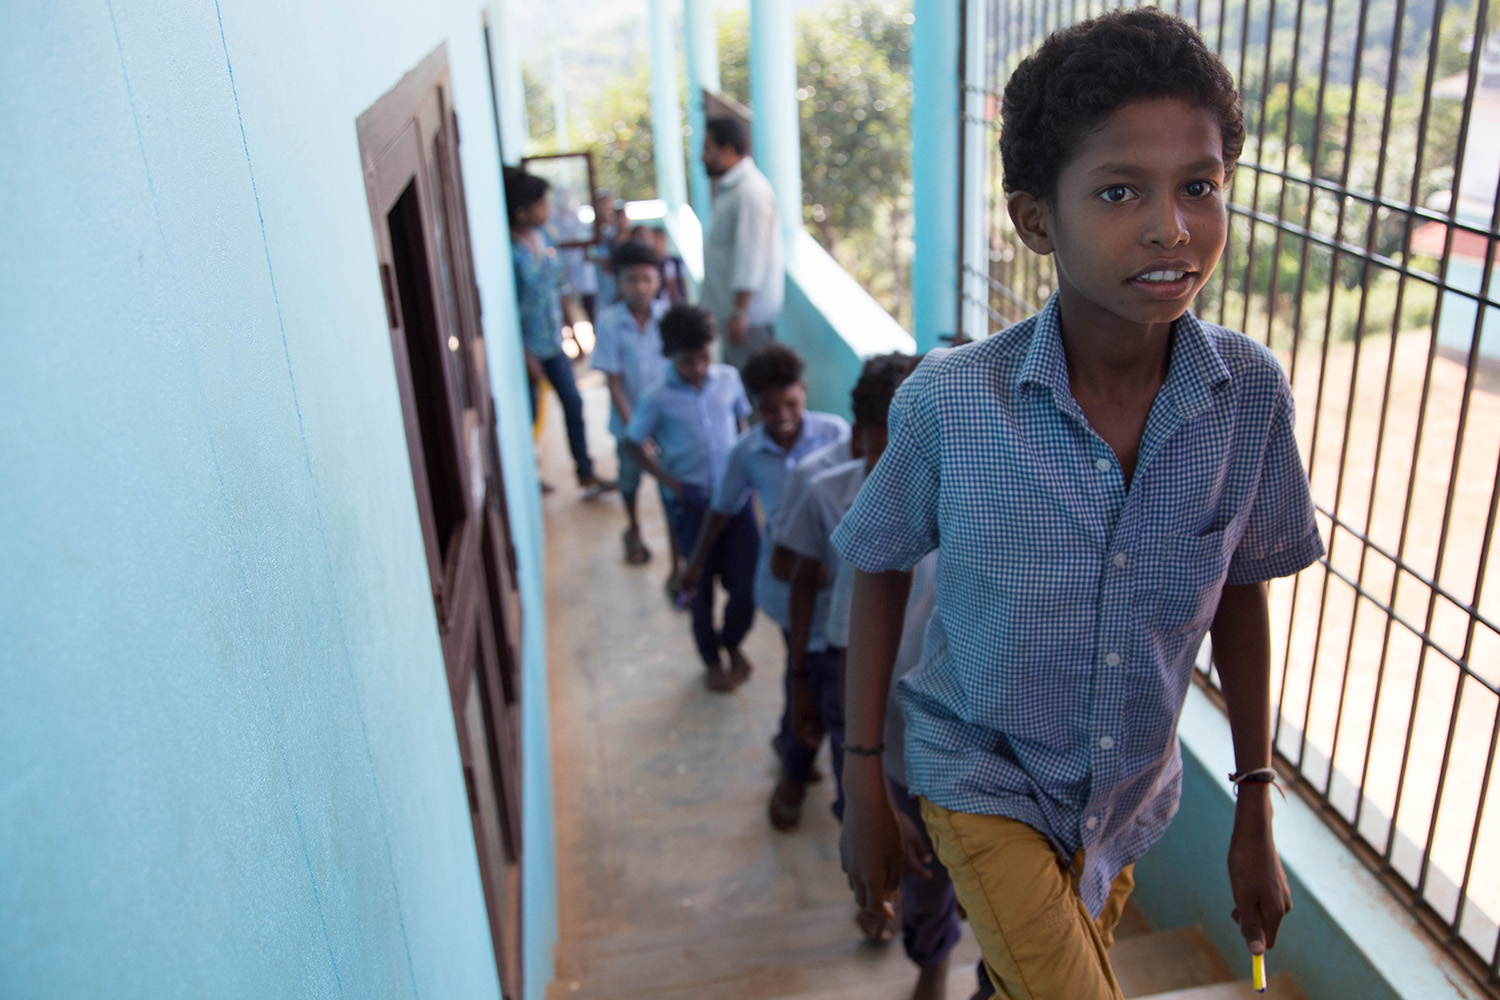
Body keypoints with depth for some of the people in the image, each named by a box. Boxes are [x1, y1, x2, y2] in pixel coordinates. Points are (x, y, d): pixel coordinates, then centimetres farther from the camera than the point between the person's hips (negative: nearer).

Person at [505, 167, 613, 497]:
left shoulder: (543, 237, 2)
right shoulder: (510, 252, -21)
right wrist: (526, 357, -18)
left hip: (554, 342, 7)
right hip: (529, 346, -7)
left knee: (573, 402, 10)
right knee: (528, 413, 7)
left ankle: (586, 473, 21)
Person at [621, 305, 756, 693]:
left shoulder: (729, 379, -3)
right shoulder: (658, 398, -11)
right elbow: (633, 445, -2)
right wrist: (672, 482, -10)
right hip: (691, 504, -2)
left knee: (747, 582, 2)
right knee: (702, 587, 11)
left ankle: (732, 641, 36)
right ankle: (712, 660, 36)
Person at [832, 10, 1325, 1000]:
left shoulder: (1252, 393, -17)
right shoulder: (949, 400, -25)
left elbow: (1243, 590, -3)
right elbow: (882, 570, -9)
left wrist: (1257, 807, 3)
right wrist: (863, 782, -5)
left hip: (1132, 791, 3)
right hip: (985, 778, -3)